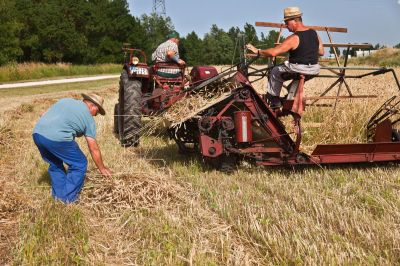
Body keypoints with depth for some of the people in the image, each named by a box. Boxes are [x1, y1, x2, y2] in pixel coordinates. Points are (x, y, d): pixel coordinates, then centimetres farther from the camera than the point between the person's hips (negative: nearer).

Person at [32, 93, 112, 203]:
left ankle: (58, 195, 32)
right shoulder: (88, 118, 12)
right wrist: (102, 168, 26)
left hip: (37, 133, 7)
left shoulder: (65, 100, 26)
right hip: (57, 138, -7)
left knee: (55, 164, 28)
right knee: (79, 164, 12)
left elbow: (43, 115, 22)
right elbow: (94, 149, 14)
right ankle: (69, 198, 16)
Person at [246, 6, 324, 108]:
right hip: (314, 70, 7)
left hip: (298, 70, -6)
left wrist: (257, 51, -10)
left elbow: (273, 52, -21)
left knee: (275, 72, 18)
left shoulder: (294, 38, -17)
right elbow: (321, 52, 12)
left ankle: (273, 99, 25)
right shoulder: (315, 34, 2)